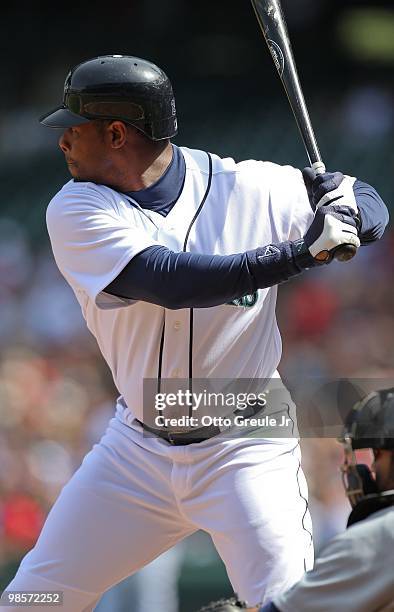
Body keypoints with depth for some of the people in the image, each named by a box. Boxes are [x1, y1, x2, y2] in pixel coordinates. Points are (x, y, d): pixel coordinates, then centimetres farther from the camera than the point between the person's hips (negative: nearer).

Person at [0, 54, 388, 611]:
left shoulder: (247, 188, -10)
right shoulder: (77, 211, -10)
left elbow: (371, 206, 1)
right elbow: (170, 281, -27)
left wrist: (346, 207, -25)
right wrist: (300, 252, -34)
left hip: (247, 449, -2)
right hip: (138, 447, 3)